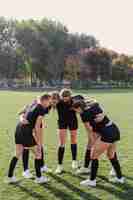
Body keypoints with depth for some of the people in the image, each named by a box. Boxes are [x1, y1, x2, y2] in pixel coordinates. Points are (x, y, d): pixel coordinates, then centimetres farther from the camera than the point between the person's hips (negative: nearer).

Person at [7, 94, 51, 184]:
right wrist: (39, 143, -6)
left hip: (19, 129, 8)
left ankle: (10, 177, 24)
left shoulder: (34, 106, 17)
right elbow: (37, 127, -11)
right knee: (38, 153, 7)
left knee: (18, 155, 17)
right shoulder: (41, 110, -9)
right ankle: (39, 177, 16)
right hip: (26, 132, -8)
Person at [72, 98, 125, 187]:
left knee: (94, 155, 4)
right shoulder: (95, 105, 11)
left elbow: (91, 131, -3)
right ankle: (120, 178, 33)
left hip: (107, 134, -8)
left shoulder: (84, 114, -6)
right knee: (112, 155, 24)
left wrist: (94, 143, 5)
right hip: (115, 130, 8)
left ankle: (92, 180, 10)